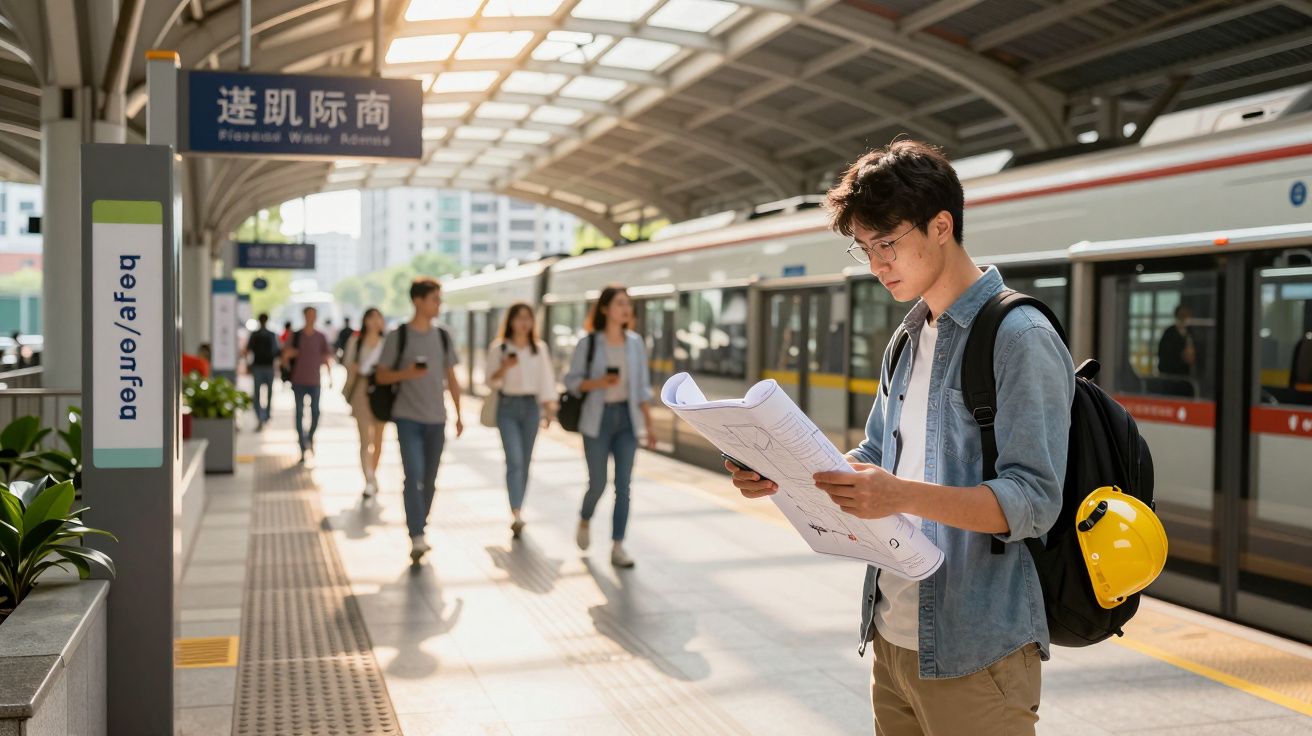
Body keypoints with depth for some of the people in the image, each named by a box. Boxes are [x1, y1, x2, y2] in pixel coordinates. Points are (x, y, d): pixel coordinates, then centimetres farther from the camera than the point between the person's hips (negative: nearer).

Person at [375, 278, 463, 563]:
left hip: (436, 419, 4)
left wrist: (459, 415, 13)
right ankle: (417, 537, -17)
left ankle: (421, 529, 24)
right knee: (413, 476, -16)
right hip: (408, 417, -4)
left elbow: (451, 378, 15)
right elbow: (381, 376, -1)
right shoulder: (398, 336, -4)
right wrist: (407, 373, -19)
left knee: (429, 480, 10)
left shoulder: (442, 336, 9)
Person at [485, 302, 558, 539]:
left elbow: (545, 379, 9)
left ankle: (518, 512, 18)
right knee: (514, 460, -15)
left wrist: (549, 407, 1)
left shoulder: (539, 348, 7)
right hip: (507, 406, -3)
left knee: (525, 462, 7)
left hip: (531, 406, 3)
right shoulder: (498, 348, 1)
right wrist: (504, 367, -17)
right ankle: (517, 514, -23)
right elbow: (491, 382, 2)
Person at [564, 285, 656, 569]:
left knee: (623, 485, -2)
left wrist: (650, 425, 2)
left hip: (627, 418, 3)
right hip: (597, 418, -2)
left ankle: (617, 548, 4)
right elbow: (571, 380, -1)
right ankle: (584, 520, 35)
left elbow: (642, 387, 7)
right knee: (598, 484, 2)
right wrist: (598, 383, -19)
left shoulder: (635, 342, 3)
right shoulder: (588, 343, -6)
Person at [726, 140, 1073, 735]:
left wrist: (904, 496, -33)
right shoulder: (907, 342, 13)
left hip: (973, 651, -7)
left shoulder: (1020, 338, -13)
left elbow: (1034, 501, -20)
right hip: (892, 636, 8)